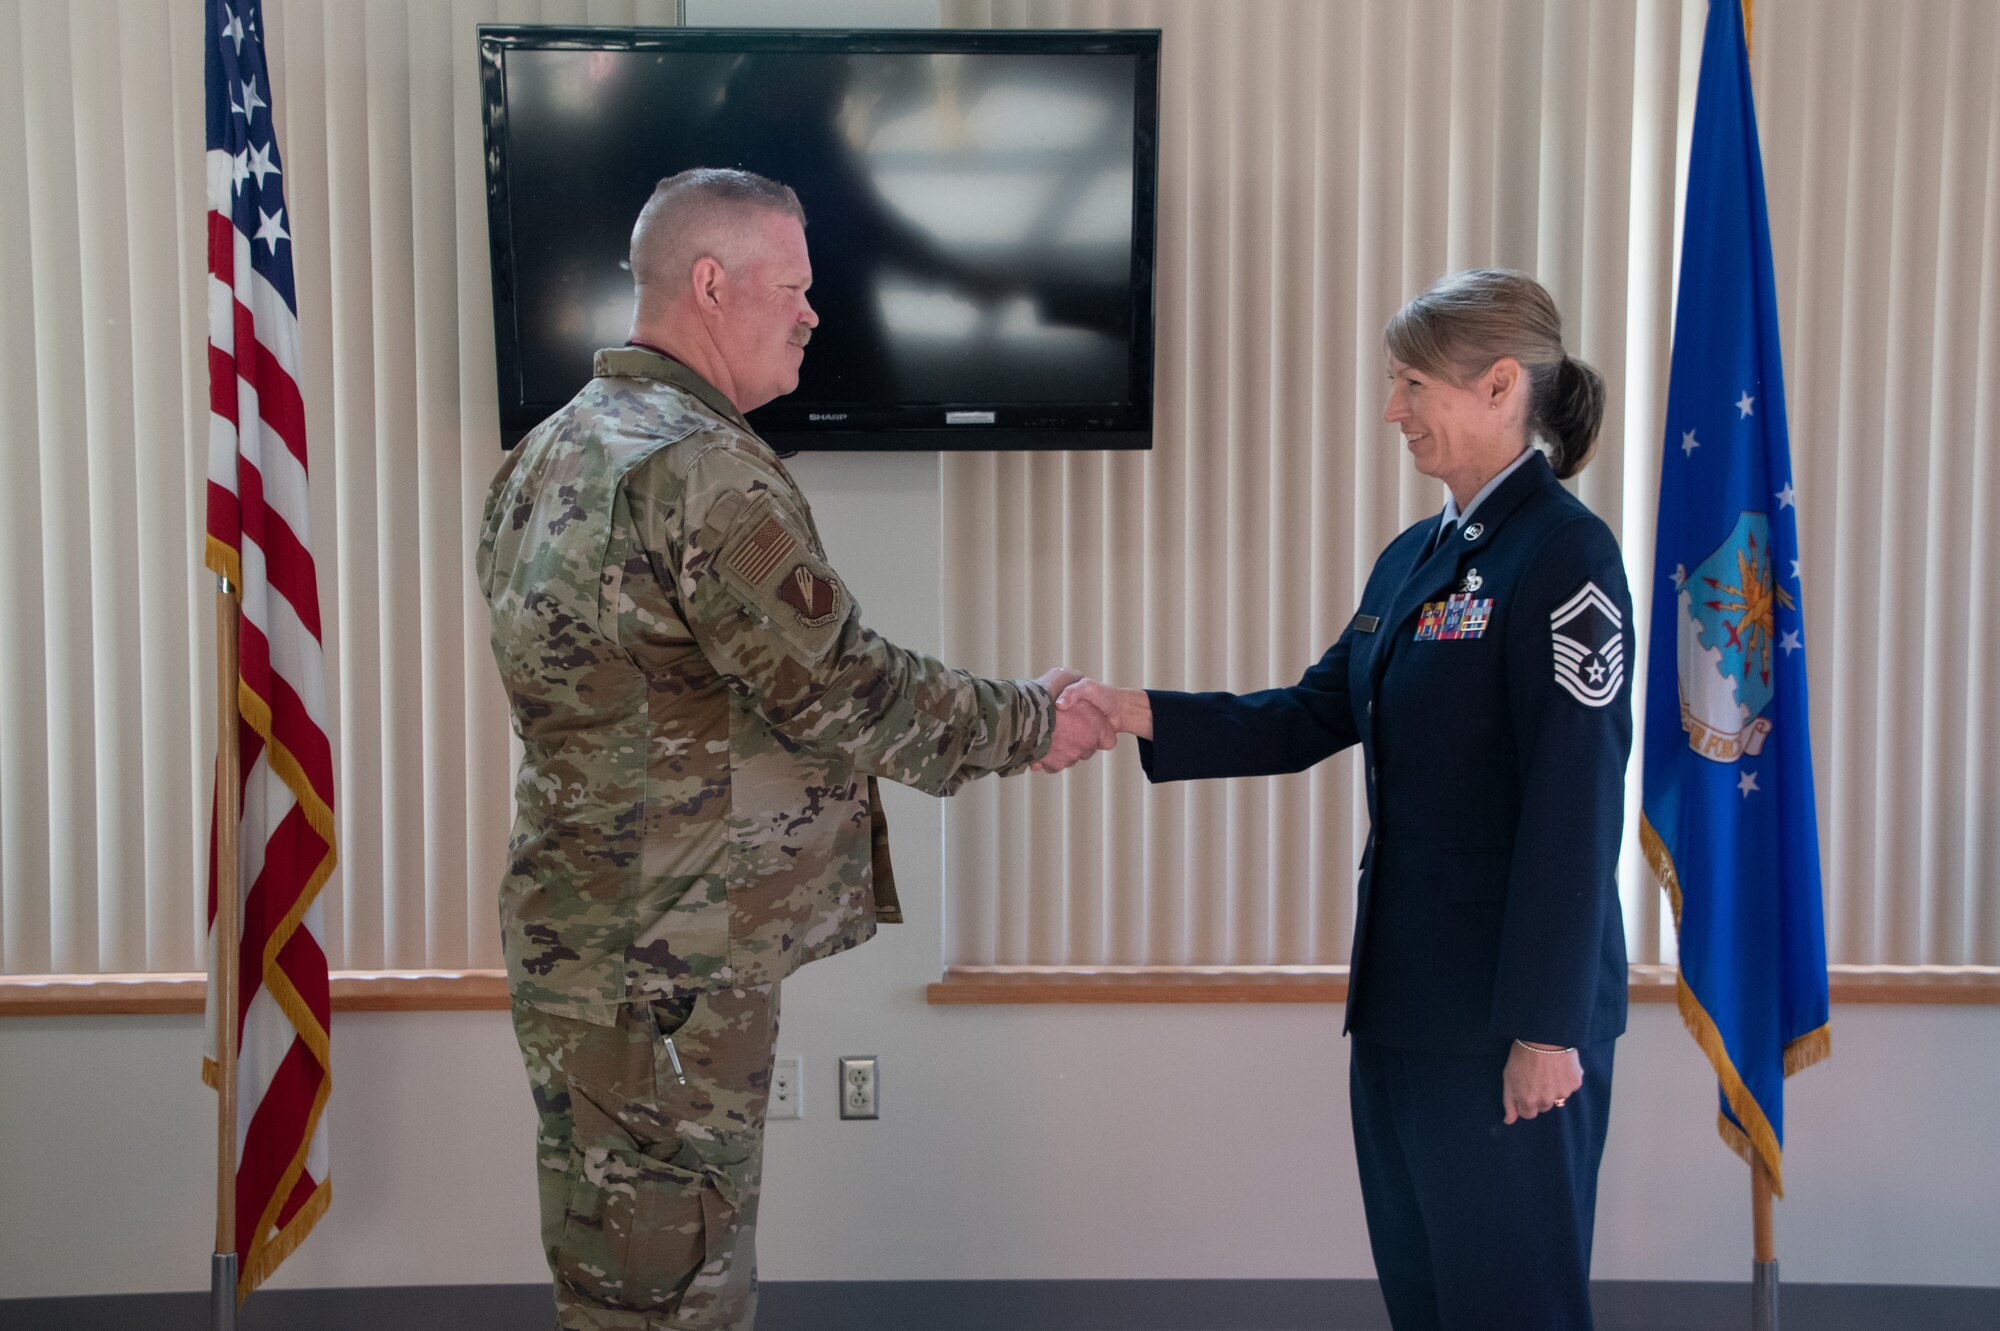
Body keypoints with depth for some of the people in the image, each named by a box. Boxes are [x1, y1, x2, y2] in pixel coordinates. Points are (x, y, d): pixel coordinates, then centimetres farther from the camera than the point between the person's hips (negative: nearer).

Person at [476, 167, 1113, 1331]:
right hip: (669, 965, -10)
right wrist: (1027, 724, -4)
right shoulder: (704, 470, -20)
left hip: (573, 944, 10)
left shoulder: (553, 452, 12)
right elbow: (841, 692, -18)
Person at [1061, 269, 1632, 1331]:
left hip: (1509, 1007, -8)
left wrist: (1547, 1025, -20)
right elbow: (1312, 717, 12)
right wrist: (1143, 715, 0)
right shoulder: (1414, 556, 12)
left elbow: (1576, 804, -18)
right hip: (1403, 996, 9)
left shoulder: (1562, 556, -14)